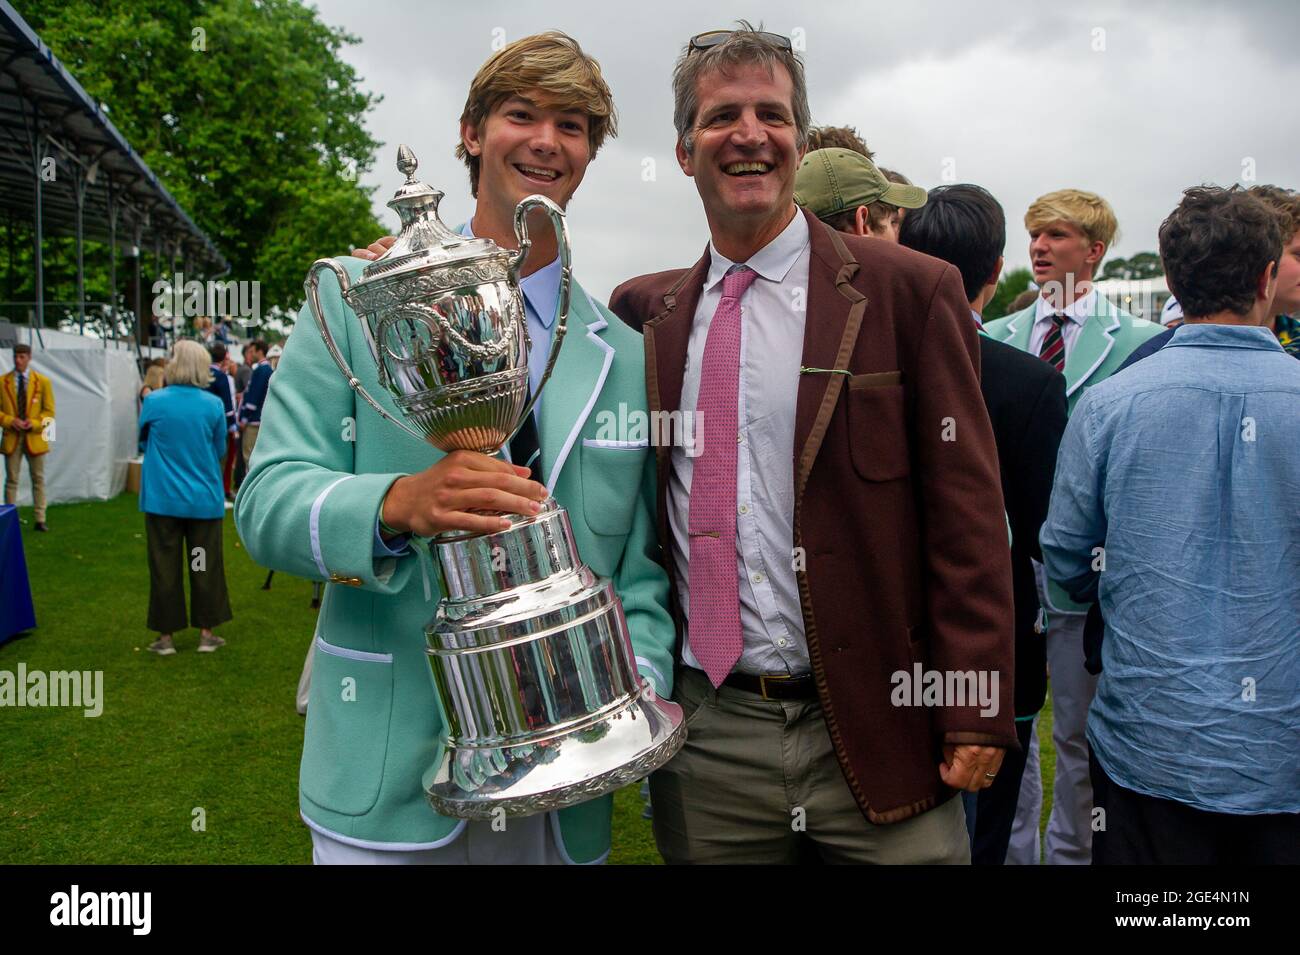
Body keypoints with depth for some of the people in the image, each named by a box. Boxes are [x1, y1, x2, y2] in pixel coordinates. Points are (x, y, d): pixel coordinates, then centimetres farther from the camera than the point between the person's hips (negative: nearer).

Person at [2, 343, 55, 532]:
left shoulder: (43, 381, 2)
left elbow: (49, 411, 2)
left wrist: (34, 424, -14)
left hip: (34, 437, 0)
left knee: (38, 480, 4)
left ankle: (40, 519, 8)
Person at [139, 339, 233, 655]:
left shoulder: (154, 401, -8)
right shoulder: (213, 404, -6)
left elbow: (142, 442, 7)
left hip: (163, 498, -1)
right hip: (204, 499, 1)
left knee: (165, 567, 8)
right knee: (205, 566, 10)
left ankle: (166, 636, 15)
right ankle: (206, 633, 16)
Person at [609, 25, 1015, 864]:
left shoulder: (910, 290, -5)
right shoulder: (649, 312, 6)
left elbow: (967, 515, -6)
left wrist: (975, 716, -9)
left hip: (876, 732, -2)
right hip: (705, 737, 3)